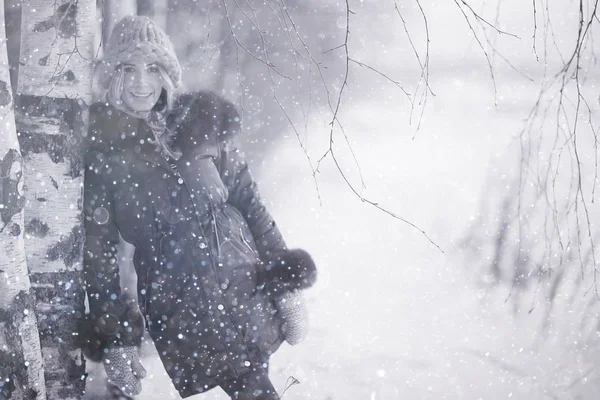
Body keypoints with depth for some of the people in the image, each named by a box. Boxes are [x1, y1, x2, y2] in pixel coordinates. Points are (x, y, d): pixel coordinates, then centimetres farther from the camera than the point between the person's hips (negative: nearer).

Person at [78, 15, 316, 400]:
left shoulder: (201, 122, -1)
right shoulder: (99, 147, -4)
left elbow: (250, 204, 4)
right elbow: (98, 244, -2)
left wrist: (287, 282, 2)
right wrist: (113, 332, -4)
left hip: (240, 282, 2)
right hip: (174, 308, -2)